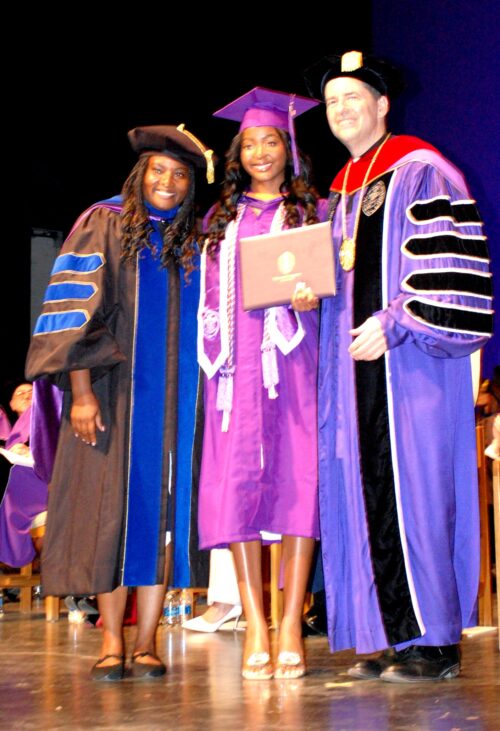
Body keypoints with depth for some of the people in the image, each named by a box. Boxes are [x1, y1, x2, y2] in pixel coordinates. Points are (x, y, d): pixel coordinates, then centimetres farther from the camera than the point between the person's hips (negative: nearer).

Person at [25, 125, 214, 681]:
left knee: (161, 511, -1)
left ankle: (145, 643, 1)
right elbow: (76, 305, -5)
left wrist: (200, 400, 3)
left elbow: (205, 326, 15)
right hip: (113, 392, -3)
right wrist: (81, 392, -14)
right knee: (110, 508, -4)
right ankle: (111, 642, 3)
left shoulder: (194, 243, 13)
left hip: (175, 399, 3)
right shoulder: (105, 224, 2)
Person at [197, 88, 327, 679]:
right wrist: (214, 349, 4)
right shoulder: (221, 219, 20)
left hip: (294, 358, -2)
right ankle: (255, 627, -8)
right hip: (238, 363, 2)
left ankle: (291, 628, -11)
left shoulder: (313, 212, 14)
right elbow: (209, 295, 19)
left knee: (298, 475, -11)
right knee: (238, 479, -8)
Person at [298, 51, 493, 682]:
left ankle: (435, 639, -3)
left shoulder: (421, 172, -3)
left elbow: (446, 264, -12)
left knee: (414, 486, -9)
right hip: (356, 358, 8)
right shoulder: (339, 193, 21)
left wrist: (393, 323, -19)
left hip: (409, 359, -8)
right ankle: (392, 634, 9)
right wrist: (312, 295, 7)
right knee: (365, 492, 4)